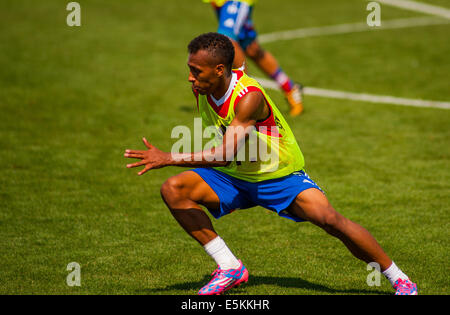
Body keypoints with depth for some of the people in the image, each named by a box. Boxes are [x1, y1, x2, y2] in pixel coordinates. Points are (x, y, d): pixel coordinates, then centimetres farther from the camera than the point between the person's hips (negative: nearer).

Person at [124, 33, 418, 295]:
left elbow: (226, 153, -38)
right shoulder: (202, 89, -9)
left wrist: (168, 159, -40)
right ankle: (230, 268, -10)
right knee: (173, 190, -16)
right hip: (232, 177, 6)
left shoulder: (250, 97, -31)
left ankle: (398, 278, -8)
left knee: (328, 218, -26)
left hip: (280, 177, -6)